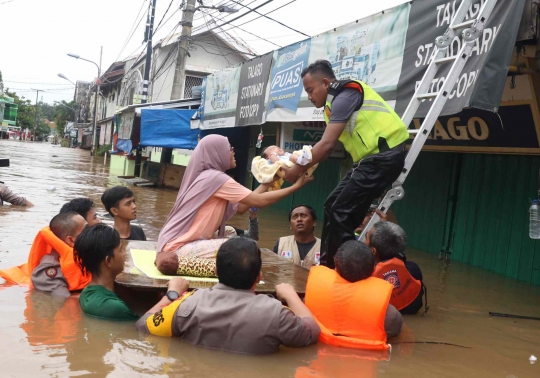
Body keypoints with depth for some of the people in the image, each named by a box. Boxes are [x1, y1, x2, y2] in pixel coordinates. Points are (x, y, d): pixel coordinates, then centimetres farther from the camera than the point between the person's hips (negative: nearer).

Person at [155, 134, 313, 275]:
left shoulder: (207, 176, 13)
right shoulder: (215, 177, -15)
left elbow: (240, 208, 12)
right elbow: (260, 201, -14)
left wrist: (267, 183, 18)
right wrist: (296, 186, -4)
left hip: (180, 241, 10)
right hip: (180, 247, -10)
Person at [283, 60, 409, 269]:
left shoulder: (344, 96, -16)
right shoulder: (336, 100, 15)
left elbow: (326, 144, -21)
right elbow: (327, 146, 12)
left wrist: (297, 170, -13)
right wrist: (302, 163, 1)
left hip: (384, 155, -10)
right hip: (371, 157, 10)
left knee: (342, 212, -10)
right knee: (332, 205, 10)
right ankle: (328, 263, 17)